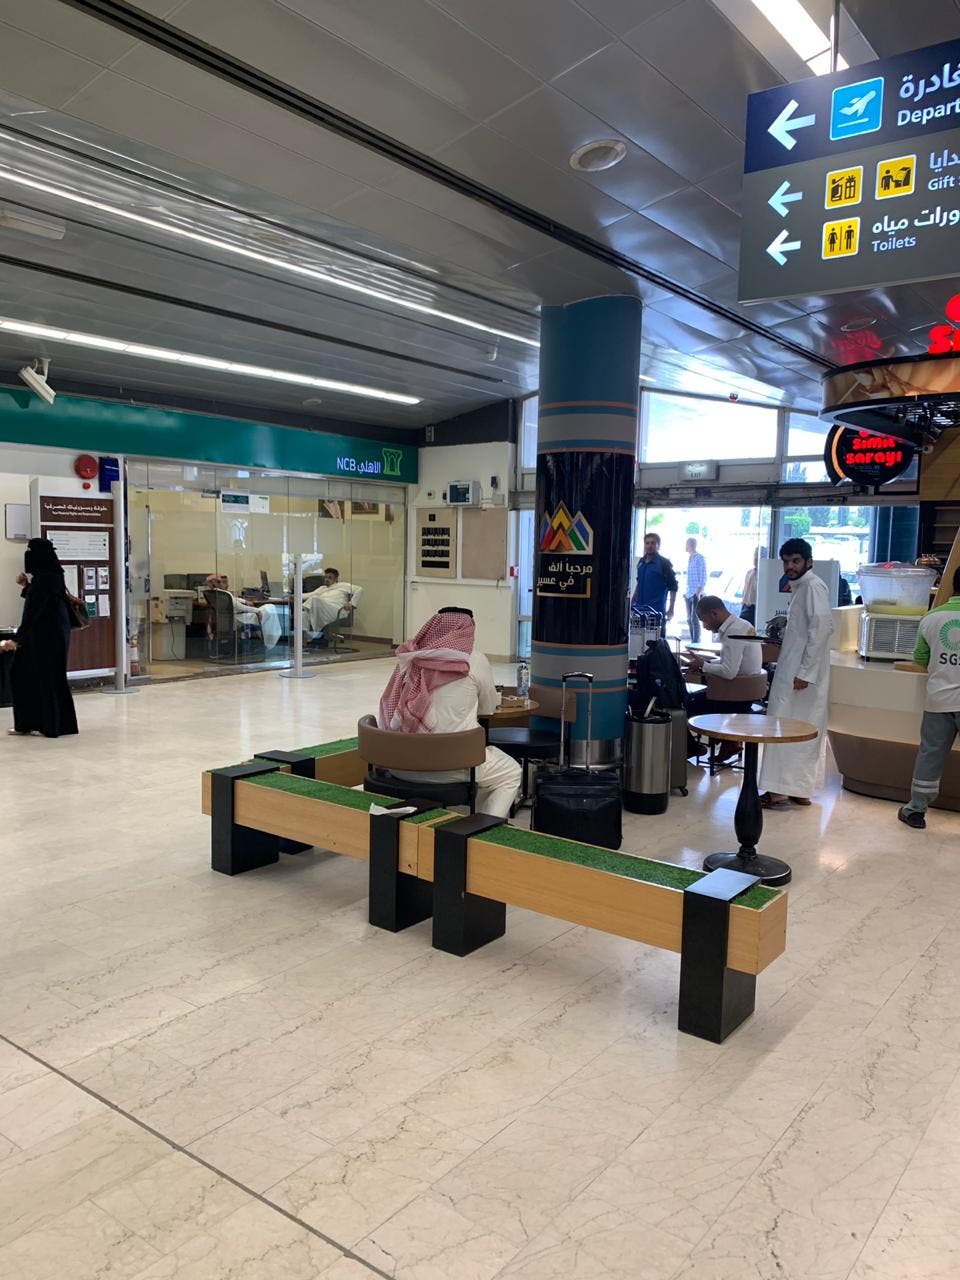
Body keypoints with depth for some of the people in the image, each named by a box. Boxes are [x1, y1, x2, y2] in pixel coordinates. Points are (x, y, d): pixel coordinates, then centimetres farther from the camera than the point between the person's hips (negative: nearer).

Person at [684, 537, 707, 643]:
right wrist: (685, 591, 15)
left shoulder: (699, 558, -8)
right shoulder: (689, 558, 15)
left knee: (694, 619, -9)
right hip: (688, 594, 8)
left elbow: (703, 578, -12)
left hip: (696, 594, -8)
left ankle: (696, 642, -7)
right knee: (689, 619, 9)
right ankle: (692, 641, 15)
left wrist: (698, 593, -18)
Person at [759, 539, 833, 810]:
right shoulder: (801, 587, 18)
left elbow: (821, 628, -21)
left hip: (800, 674, -10)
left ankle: (778, 792, -1)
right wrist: (783, 630, 12)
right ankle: (800, 791, 18)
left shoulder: (813, 586, -12)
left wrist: (805, 672, -23)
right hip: (794, 672, 10)